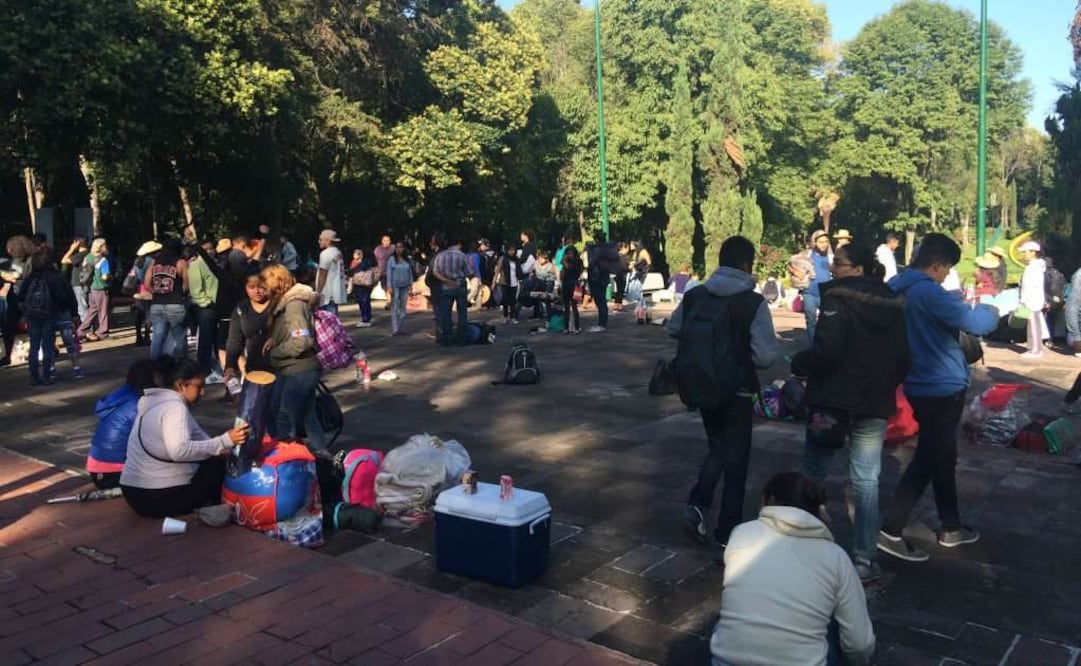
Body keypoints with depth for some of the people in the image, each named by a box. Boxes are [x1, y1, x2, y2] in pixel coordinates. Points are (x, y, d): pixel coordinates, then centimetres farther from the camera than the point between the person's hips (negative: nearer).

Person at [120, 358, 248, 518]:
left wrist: (221, 448, -5)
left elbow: (194, 434, 11)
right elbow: (180, 451, -34)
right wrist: (225, 441, -33)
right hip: (158, 497, -10)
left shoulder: (159, 401, 14)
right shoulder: (174, 406, -18)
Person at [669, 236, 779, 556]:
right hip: (737, 391, -4)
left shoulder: (694, 295, -3)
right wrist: (743, 350, 2)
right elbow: (765, 356, -19)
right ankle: (725, 537, 14)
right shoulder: (753, 302, -17)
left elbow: (673, 329, 12)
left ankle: (697, 505, 6)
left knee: (717, 448, 25)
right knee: (735, 460, 8)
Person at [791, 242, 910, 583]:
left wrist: (798, 364, -6)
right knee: (867, 480, 9)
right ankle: (865, 558, 11)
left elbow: (826, 352, -23)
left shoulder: (839, 298, -13)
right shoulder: (893, 303, 6)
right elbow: (903, 358, 9)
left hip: (834, 398, -5)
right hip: (876, 403, 5)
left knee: (813, 472, 11)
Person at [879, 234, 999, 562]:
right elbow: (974, 322, -23)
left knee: (942, 458, 19)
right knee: (928, 461, -2)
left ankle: (951, 528, 32)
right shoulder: (928, 293, -23)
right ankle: (891, 532, 1)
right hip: (941, 388, -10)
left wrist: (959, 304, 13)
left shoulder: (897, 288, 6)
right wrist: (991, 312, -2)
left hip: (922, 385, 10)